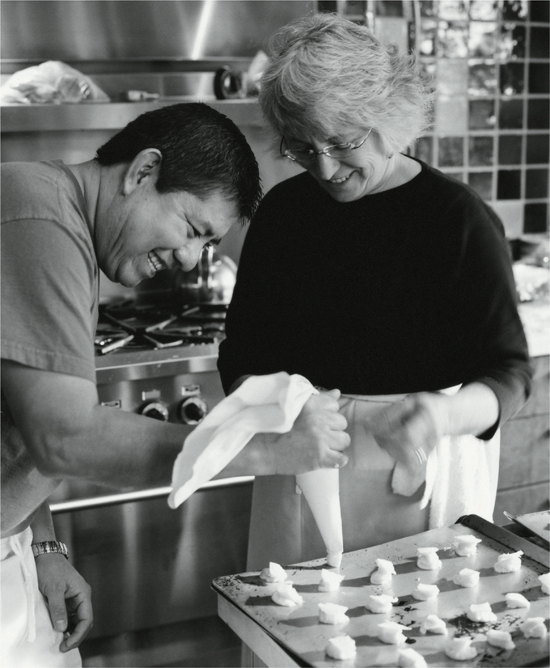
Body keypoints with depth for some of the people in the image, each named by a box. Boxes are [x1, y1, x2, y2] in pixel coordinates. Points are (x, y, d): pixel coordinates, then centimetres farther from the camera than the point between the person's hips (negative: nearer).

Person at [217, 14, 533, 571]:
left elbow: (508, 374, -10)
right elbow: (242, 354, 6)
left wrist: (444, 414, -30)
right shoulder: (283, 211, 1)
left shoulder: (460, 219, -11)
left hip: (422, 472, -3)